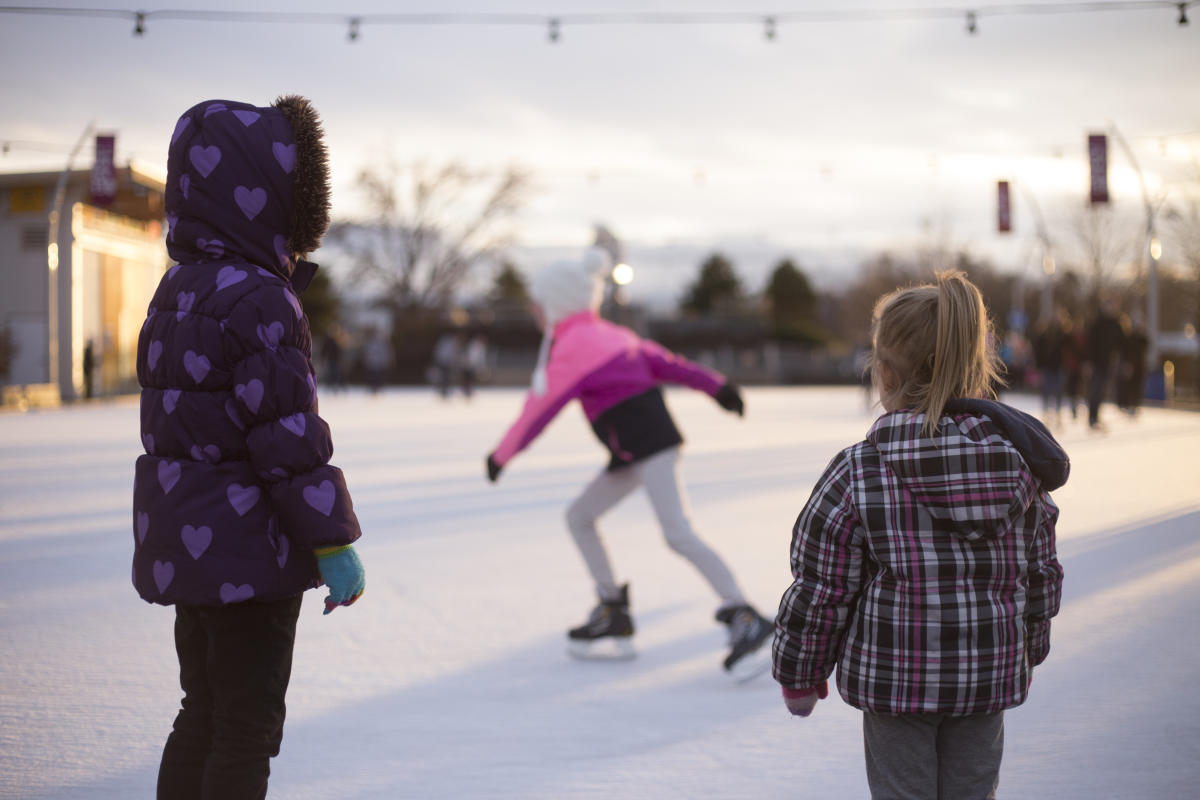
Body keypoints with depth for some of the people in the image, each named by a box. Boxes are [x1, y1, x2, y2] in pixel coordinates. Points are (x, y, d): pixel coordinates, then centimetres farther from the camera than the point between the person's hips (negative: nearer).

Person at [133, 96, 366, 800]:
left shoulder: (177, 294, 11)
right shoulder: (258, 301, -19)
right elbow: (287, 438, -20)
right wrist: (336, 544, -15)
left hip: (186, 550, 9)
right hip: (249, 556, -9)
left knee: (204, 716, 17)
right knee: (248, 729, 0)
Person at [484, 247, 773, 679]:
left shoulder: (573, 346, -11)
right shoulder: (606, 333, 18)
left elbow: (541, 408, -9)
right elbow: (661, 360, 17)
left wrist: (502, 454, 2)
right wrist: (714, 385, 16)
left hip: (645, 442, -10)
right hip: (633, 450, 10)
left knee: (678, 534, -18)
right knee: (578, 516, 14)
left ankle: (744, 619, -22)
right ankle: (613, 617, 17)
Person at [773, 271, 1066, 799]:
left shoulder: (858, 473, -15)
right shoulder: (1017, 462, -3)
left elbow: (821, 589, -11)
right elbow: (1041, 573, 6)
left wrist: (799, 675, 3)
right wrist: (1028, 652, 22)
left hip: (893, 677, -3)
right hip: (989, 677, 3)